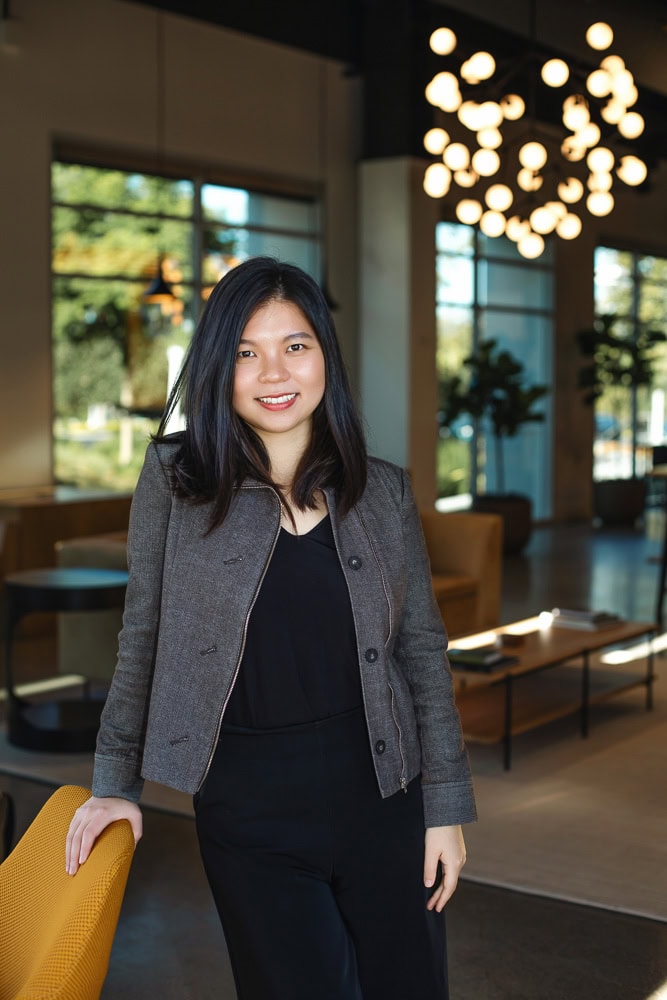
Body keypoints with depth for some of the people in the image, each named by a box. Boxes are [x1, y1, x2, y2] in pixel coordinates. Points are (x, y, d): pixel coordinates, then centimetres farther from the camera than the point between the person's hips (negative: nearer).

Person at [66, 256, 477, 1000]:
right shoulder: (175, 480, -4)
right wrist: (116, 782, 5)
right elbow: (142, 640, 3)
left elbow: (423, 651, 4)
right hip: (248, 813, -2)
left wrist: (447, 806, 3)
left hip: (382, 798, 2)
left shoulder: (384, 493, 1)